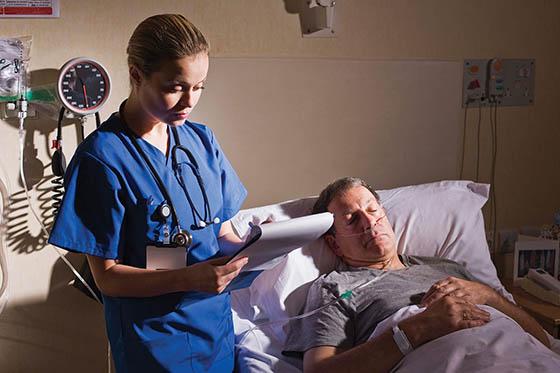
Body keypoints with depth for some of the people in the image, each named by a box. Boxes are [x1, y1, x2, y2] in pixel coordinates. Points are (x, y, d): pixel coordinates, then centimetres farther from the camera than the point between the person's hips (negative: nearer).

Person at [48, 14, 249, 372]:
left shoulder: (202, 140, 1)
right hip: (153, 339, -5)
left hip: (216, 324, 5)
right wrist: (189, 278, -30)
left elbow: (221, 230, 7)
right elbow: (107, 276, -15)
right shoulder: (102, 157, -17)